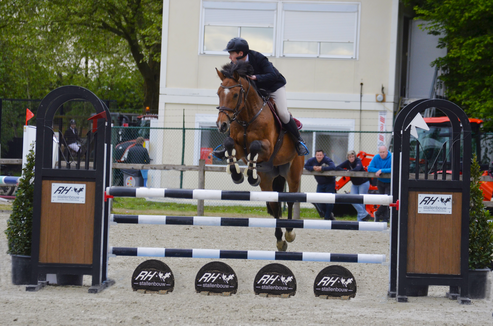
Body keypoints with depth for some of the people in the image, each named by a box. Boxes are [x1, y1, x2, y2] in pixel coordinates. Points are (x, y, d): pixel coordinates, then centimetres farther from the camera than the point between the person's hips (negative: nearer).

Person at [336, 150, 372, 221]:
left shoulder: (358, 161, -18)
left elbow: (358, 168, -39)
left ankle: (360, 219, 2)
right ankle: (365, 214, -8)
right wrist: (345, 170, -26)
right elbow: (337, 168, -11)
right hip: (354, 184, 6)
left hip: (364, 183, -6)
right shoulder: (347, 162, -4)